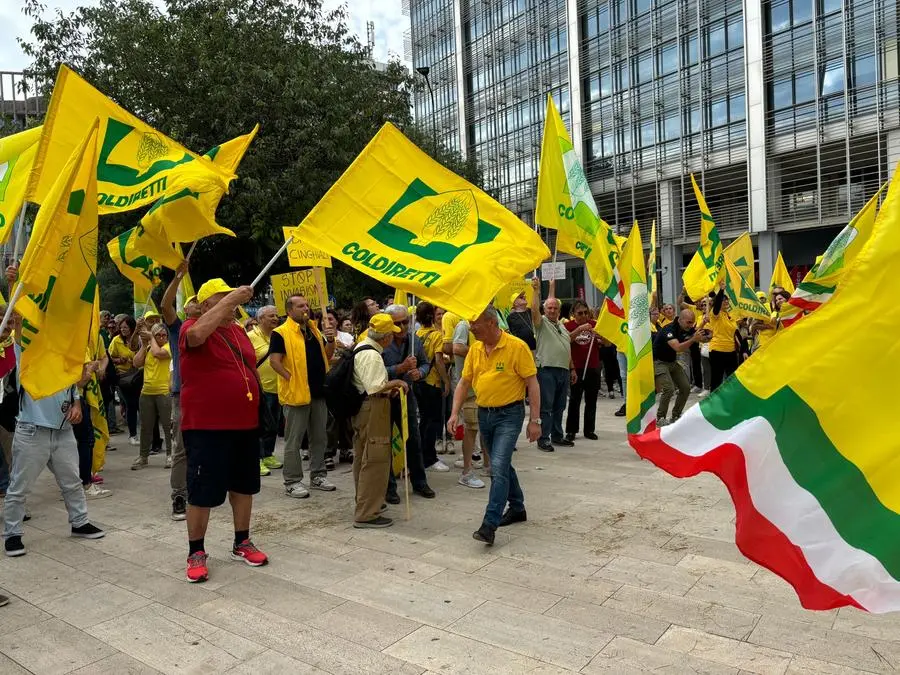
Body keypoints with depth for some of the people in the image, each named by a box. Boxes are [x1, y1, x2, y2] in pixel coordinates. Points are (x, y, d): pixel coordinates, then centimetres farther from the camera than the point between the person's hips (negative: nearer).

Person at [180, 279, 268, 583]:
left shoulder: (238, 331, 11)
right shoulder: (192, 327, -9)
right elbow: (197, 334, -36)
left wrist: (256, 410, 19)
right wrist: (230, 299, -31)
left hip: (245, 424, 7)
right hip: (206, 427, -7)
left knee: (243, 485, 16)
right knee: (202, 491, 3)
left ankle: (242, 543, 31)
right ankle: (196, 553, 19)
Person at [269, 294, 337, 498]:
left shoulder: (314, 330, 14)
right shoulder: (281, 333, -8)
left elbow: (327, 355, 16)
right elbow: (274, 361, -14)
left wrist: (330, 340, -2)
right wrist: (292, 378, -18)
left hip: (318, 392, 7)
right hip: (296, 393, -7)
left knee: (319, 437, 14)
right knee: (294, 439, 2)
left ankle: (318, 476, 26)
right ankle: (292, 482, 11)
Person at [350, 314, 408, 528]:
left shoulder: (361, 348, 14)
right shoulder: (371, 355, -19)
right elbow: (374, 387, -26)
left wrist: (388, 389, 12)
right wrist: (396, 383, -12)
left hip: (361, 407, 11)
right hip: (373, 410, -11)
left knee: (363, 458, 20)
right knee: (375, 461, -6)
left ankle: (366, 502, 36)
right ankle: (366, 514, -1)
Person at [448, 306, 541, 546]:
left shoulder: (516, 347, -14)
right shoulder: (475, 349, 3)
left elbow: (532, 384, -12)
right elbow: (464, 382, 9)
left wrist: (535, 420, -14)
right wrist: (455, 413, -2)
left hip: (509, 414, -7)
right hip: (484, 414, 7)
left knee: (499, 467, -14)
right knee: (502, 464, 19)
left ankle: (490, 524, -10)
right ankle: (517, 508, 37)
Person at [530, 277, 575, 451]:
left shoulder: (562, 326, 20)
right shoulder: (541, 323, -1)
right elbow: (534, 309, -22)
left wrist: (572, 369, 20)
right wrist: (536, 290, -25)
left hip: (564, 371, 7)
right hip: (547, 370, -7)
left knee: (559, 407, 13)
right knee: (546, 407, -5)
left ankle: (557, 436, 23)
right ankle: (543, 439, 0)